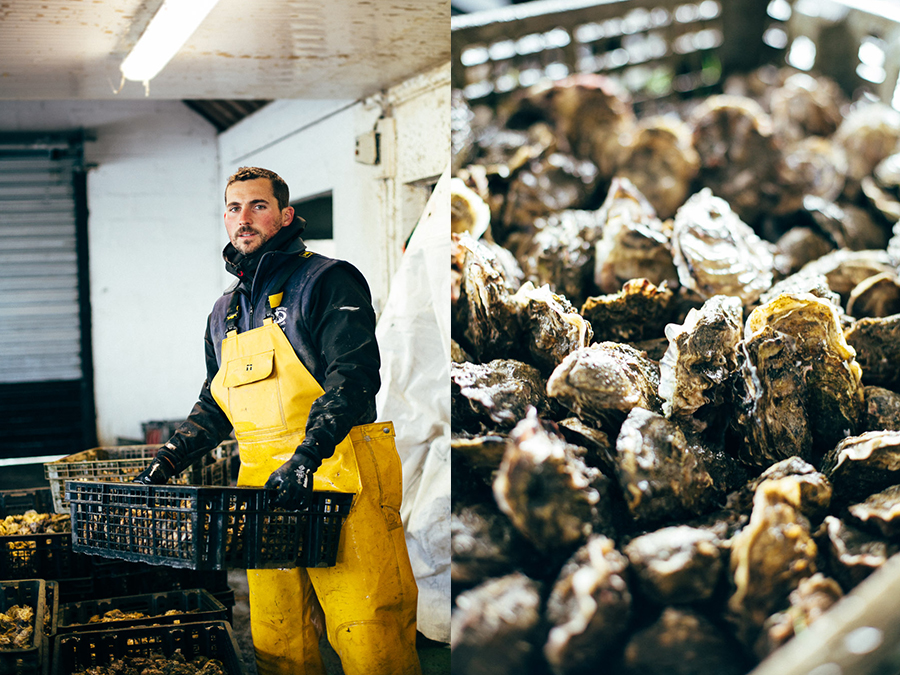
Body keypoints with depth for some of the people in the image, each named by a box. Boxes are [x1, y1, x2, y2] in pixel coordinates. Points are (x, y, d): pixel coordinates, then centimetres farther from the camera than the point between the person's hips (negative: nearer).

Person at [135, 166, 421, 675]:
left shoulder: (328, 281, 0)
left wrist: (307, 456, -24)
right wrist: (168, 461, 16)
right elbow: (214, 408, 30)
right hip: (264, 486, 6)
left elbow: (354, 377, -12)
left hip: (339, 479, -6)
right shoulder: (225, 313, 22)